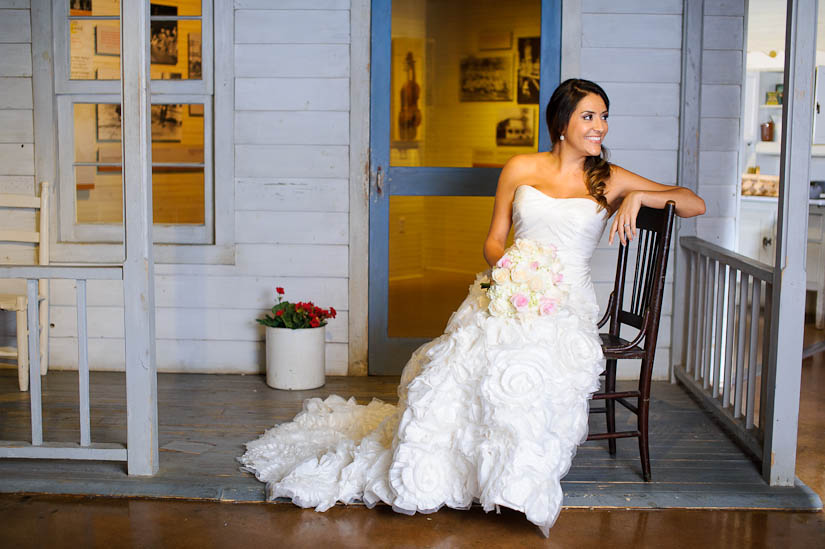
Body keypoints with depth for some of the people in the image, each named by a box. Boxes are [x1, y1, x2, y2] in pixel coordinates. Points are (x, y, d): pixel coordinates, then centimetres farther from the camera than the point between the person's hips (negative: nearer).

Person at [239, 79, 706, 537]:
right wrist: (506, 266, -9)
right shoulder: (521, 169, 12)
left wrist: (637, 196, -8)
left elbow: (696, 204, 8)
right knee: (446, 377, -22)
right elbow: (494, 240, 14)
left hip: (565, 305, -2)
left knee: (519, 370, -35)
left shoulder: (610, 180, 9)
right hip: (506, 293, 2)